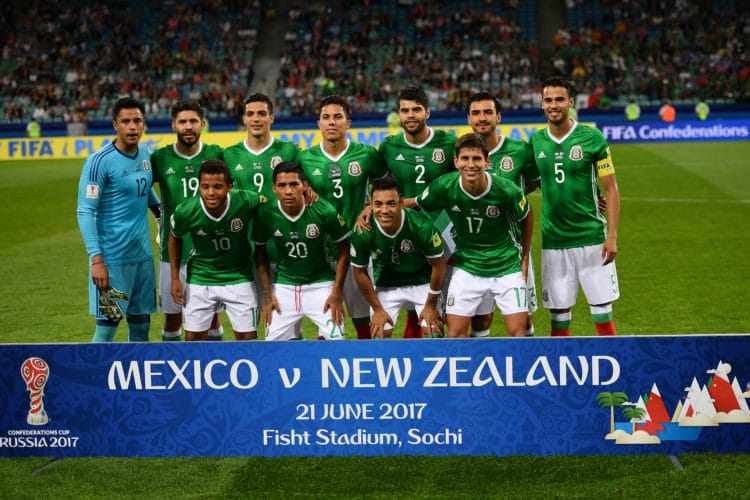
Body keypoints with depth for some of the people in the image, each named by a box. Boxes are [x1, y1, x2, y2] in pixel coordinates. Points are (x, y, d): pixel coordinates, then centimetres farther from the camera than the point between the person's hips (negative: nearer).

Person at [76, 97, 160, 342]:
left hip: (143, 254, 7)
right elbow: (85, 212, -15)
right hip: (112, 257, -7)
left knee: (141, 322, 12)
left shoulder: (145, 154, 7)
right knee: (107, 326, -5)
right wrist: (96, 258, -21)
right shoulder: (100, 161, -13)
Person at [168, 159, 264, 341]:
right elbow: (175, 238, 2)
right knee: (193, 338, 3)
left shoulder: (246, 202, -24)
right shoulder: (185, 211, -21)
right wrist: (175, 278, 2)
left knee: (247, 337, 2)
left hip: (239, 277, 0)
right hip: (200, 280, 0)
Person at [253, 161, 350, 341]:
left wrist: (337, 292, -7)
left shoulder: (324, 211, -17)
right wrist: (268, 294, 1)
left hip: (321, 283, -2)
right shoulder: (266, 214, -12)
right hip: (283, 285, 2)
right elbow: (260, 253, 4)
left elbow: (343, 250, -4)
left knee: (334, 339, -12)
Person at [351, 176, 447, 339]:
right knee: (379, 334, -4)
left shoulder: (422, 226, -31)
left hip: (423, 282, -1)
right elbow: (360, 271, -8)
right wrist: (377, 308, -3)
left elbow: (438, 264, -15)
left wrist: (431, 305, -8)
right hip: (386, 286, 1)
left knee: (433, 332, -9)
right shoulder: (362, 232, -26)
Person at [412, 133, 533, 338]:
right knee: (455, 332, -2)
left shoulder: (507, 190, -19)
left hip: (507, 266, -1)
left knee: (517, 332, -5)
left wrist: (525, 258, 8)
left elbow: (527, 218, 1)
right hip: (466, 268, 1)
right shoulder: (445, 187, -16)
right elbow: (412, 204, 0)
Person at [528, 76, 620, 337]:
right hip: (553, 242, 3)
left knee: (602, 313, -1)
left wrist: (612, 236, -9)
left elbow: (611, 189, -3)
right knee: (558, 315, 6)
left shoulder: (592, 137, -4)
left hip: (592, 238, -3)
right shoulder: (536, 141, 5)